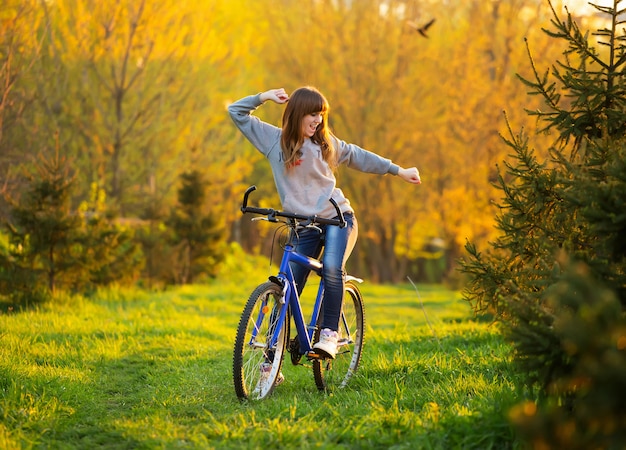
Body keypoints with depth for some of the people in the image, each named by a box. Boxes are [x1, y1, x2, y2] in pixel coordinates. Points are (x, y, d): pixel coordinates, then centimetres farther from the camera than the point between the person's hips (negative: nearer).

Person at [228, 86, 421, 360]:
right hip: (302, 226, 0)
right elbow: (237, 113, 6)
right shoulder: (275, 140, 3)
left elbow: (357, 156, 19)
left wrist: (398, 170, 21)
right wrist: (264, 97, -6)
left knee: (332, 267, -29)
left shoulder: (326, 143, 6)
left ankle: (330, 333, -23)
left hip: (338, 218, 0)